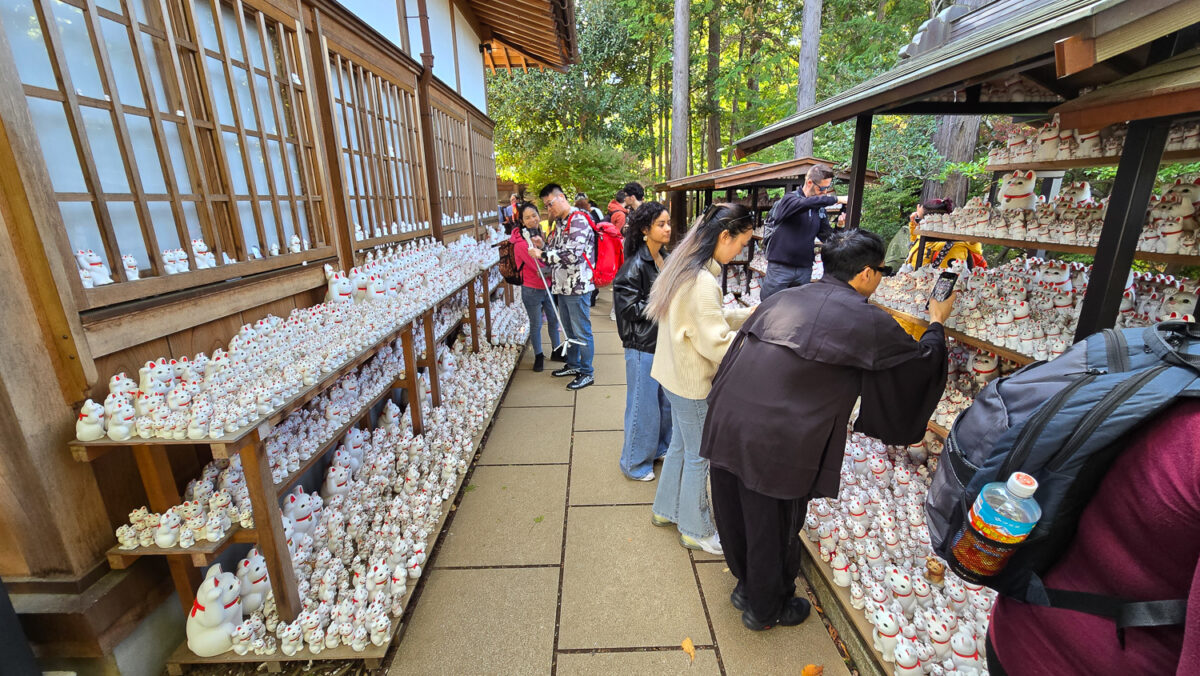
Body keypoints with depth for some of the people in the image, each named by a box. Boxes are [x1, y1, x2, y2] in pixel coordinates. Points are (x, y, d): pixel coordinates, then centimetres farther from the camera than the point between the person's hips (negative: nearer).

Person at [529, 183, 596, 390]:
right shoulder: (560, 222, 14)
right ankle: (573, 364, 36)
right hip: (562, 285, 9)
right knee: (569, 329, 20)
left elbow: (572, 255, -24)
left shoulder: (578, 221, -15)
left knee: (581, 332, 1)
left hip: (577, 286, -9)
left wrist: (542, 255, -18)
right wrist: (543, 245, 1)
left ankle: (586, 373, 13)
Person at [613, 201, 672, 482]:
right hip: (643, 345, -8)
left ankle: (660, 448, 40)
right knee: (644, 404, 4)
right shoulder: (635, 265, -16)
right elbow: (627, 305, -20)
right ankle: (635, 463, 23)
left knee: (667, 400, 19)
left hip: (665, 341, 8)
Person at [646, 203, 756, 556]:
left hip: (674, 374, 9)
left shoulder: (686, 268, 4)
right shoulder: (703, 282, -26)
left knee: (680, 445, 24)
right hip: (692, 383, -9)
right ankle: (695, 530, 31)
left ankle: (665, 509, 42)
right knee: (699, 457, 10)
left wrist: (750, 313, 5)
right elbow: (717, 343, -26)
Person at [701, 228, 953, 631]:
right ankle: (766, 609, 43)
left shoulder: (783, 298, 11)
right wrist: (937, 324, 30)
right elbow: (922, 367, 12)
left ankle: (747, 586, 51)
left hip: (726, 422, 6)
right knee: (773, 526, 18)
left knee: (736, 515, 24)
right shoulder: (869, 323, -4)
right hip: (776, 442, -6)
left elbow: (738, 351, 13)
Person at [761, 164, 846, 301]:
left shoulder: (820, 209, 10)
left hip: (805, 270, 5)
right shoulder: (789, 199, -6)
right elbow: (807, 203, -28)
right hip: (780, 268, -5)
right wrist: (837, 199, -22)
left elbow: (826, 237, 10)